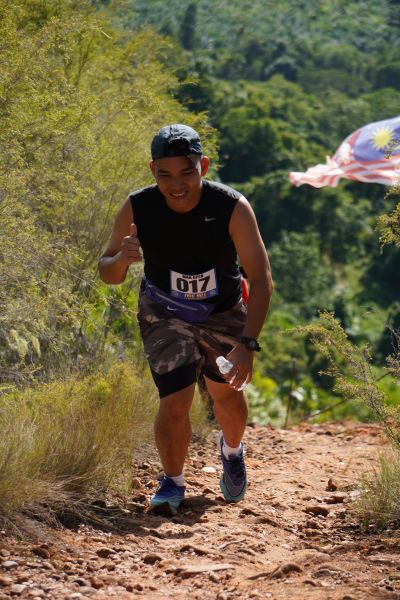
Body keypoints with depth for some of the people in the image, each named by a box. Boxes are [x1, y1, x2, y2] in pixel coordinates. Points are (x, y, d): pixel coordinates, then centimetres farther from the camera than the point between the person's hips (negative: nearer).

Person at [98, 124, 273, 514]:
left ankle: (232, 452, 44)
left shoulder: (232, 208, -27)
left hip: (224, 313, 1)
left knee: (227, 394, 10)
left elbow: (261, 280, -25)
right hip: (165, 313, 0)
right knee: (175, 401, -13)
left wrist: (247, 344, -35)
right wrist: (122, 259, -37)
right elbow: (108, 274, -12)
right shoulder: (137, 210, -24)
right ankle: (172, 483, 10)